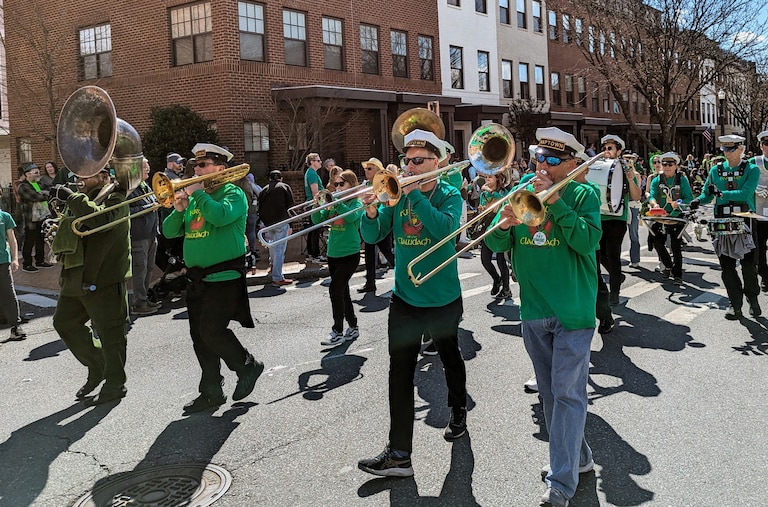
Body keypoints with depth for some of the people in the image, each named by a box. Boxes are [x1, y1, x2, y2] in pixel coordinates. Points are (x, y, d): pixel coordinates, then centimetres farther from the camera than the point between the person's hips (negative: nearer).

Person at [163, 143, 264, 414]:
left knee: (212, 331, -14)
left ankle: (247, 366, 10)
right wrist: (179, 209, -6)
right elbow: (169, 232, 12)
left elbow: (221, 216, -27)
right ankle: (211, 391, 19)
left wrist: (198, 193, -16)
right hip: (197, 277, 8)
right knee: (200, 337, 8)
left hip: (224, 276, -7)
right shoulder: (194, 197, 16)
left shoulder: (233, 193, -5)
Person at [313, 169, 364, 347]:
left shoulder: (356, 202, -6)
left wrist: (336, 203, -32)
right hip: (333, 253, 7)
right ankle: (353, 327, 25)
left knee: (335, 289, -13)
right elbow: (318, 220, 3)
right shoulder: (333, 202, 10)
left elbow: (352, 216, -28)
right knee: (342, 292, 13)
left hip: (349, 254, -7)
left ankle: (337, 332, -5)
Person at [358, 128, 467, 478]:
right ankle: (398, 453, 0)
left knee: (450, 359, 20)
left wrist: (414, 194, -29)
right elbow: (372, 236, -4)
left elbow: (445, 229, -28)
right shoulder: (398, 194, 1)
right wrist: (372, 210, -24)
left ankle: (458, 412, 47)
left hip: (443, 298, -2)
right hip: (404, 298, 2)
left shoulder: (449, 195, -7)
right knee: (400, 373, -3)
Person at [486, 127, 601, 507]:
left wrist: (556, 201, -22)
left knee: (567, 393, -3)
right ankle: (576, 457, 34)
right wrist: (503, 225, -20)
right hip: (533, 309, 5)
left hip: (572, 310, -5)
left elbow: (588, 241, -19)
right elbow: (495, 245, 1)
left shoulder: (583, 195, -3)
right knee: (549, 392, 16)